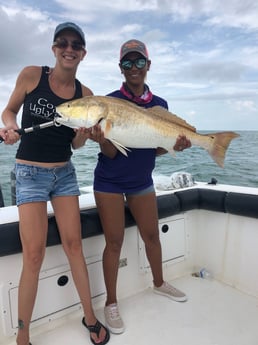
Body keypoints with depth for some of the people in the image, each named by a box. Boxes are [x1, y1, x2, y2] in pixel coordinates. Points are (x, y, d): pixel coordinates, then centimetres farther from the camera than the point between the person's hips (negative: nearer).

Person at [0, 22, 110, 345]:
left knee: (74, 244, 6)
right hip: (30, 173, -2)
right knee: (34, 255, -5)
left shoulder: (85, 93, 2)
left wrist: (84, 132, -15)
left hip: (64, 173, 3)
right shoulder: (31, 75, -5)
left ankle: (90, 317, 25)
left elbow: (77, 143, 6)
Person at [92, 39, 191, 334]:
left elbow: (157, 148, 4)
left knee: (152, 234, 15)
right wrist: (102, 138, -35)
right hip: (110, 182, -4)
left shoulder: (159, 104, 1)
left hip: (142, 180, 4)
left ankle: (159, 283, 41)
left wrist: (174, 144, -16)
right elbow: (110, 153, -14)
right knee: (114, 241, 2)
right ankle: (111, 303, 22)